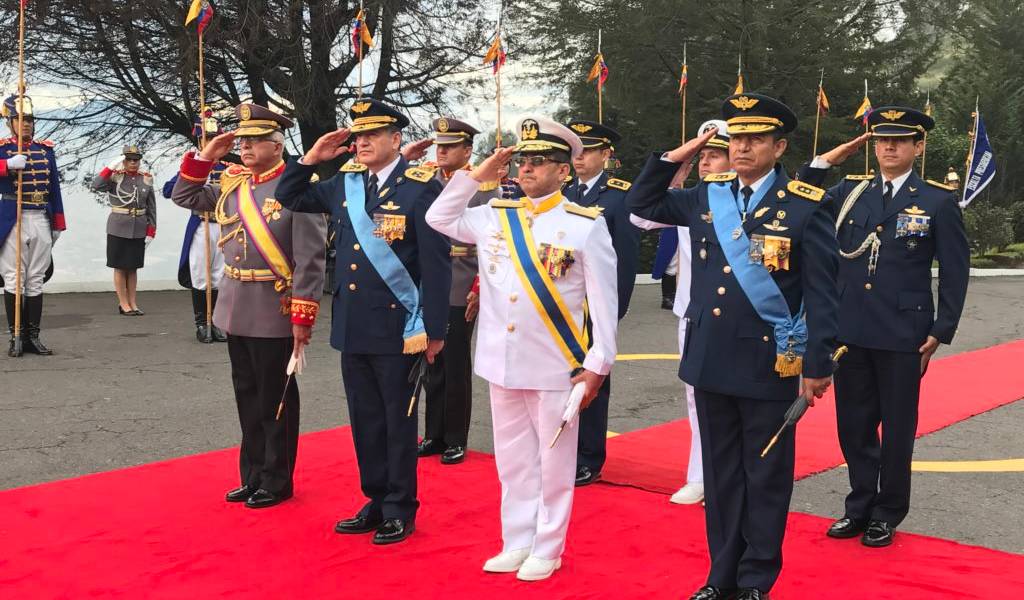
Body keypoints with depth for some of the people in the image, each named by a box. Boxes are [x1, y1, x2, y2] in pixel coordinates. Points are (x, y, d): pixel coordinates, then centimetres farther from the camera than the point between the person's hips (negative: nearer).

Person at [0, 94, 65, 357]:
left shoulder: (46, 148, 13)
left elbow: (54, 187, 14)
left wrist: (58, 224, 12)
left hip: (42, 221, 4)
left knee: (36, 280, 6)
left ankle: (33, 336, 11)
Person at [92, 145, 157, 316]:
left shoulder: (146, 179, 5)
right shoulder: (115, 176, -3)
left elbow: (151, 207, 7)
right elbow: (96, 186, -21)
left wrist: (151, 231, 3)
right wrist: (111, 167, -23)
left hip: (139, 230, 3)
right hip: (118, 229, -3)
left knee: (133, 268, 9)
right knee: (120, 267, 3)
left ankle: (132, 303, 17)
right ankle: (124, 304, 10)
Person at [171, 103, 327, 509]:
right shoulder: (232, 185, 8)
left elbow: (310, 259, -15)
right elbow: (184, 197, 20)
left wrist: (303, 317, -17)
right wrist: (205, 157, 6)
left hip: (275, 316, -7)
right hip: (236, 311, 7)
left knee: (276, 400, 5)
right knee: (247, 397, 15)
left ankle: (278, 482, 18)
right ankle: (253, 476, 28)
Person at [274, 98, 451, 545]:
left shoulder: (421, 187, -10)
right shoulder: (345, 184, 9)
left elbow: (437, 264, -12)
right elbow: (289, 199, 21)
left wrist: (434, 330, -13)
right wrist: (311, 159, 5)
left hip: (398, 330, -6)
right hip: (352, 328, 6)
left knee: (398, 422, 6)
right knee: (365, 421, 14)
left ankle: (400, 510, 20)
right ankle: (376, 502, 29)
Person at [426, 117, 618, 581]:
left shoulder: (587, 225, -7)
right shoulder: (494, 216, 7)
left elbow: (604, 300, -7)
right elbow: (439, 219, 17)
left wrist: (598, 365, -9)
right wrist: (476, 175, 7)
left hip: (555, 367, -5)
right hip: (502, 363, 5)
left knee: (553, 464, 8)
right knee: (513, 461, 14)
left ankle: (546, 549, 21)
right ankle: (517, 543, 27)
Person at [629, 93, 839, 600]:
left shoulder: (806, 206, -6)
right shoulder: (707, 196, 7)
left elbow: (821, 292, -7)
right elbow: (643, 204, 19)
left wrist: (818, 365, -9)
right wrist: (676, 156, 7)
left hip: (769, 366, -4)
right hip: (710, 362, 5)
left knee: (765, 476, 8)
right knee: (721, 473, 14)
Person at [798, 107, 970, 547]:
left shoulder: (939, 201, -1)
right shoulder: (849, 192, 8)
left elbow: (955, 271, 0)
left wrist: (941, 331, -5)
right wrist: (825, 162, -3)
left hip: (903, 336, -3)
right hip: (850, 331, 3)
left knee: (897, 428, 8)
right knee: (854, 424, 12)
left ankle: (888, 513, 24)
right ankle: (860, 506, 28)